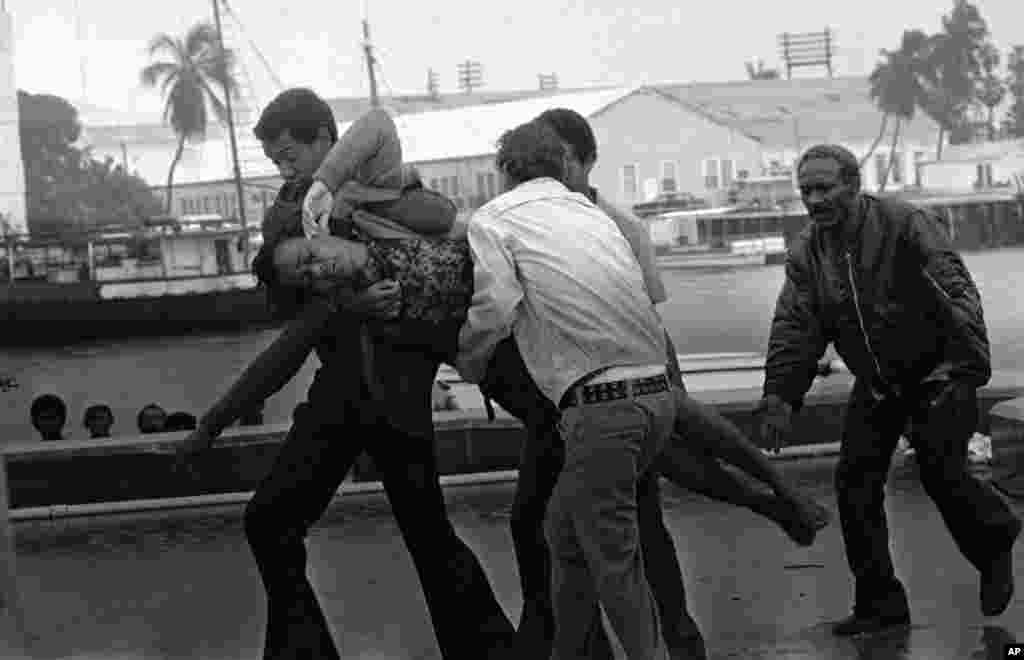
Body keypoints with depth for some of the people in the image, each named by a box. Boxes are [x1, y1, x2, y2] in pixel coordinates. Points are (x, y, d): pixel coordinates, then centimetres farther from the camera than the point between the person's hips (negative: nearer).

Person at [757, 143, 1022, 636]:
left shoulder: (905, 224, -20)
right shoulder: (806, 253, -4)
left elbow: (957, 290, -28)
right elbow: (794, 328, -9)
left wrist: (970, 365, -41)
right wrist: (779, 396, -23)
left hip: (937, 369, -5)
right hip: (875, 382, 5)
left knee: (940, 471, -13)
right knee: (855, 480, -4)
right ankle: (879, 603, 8)